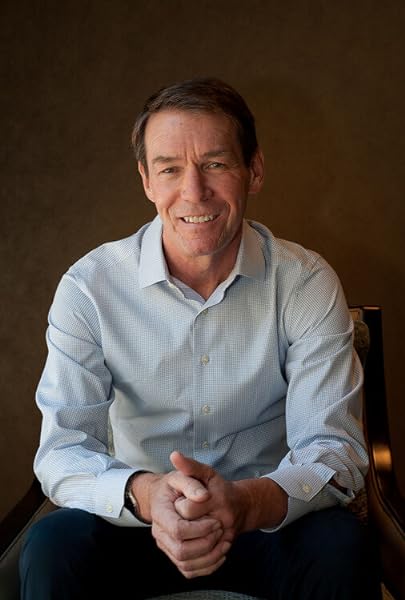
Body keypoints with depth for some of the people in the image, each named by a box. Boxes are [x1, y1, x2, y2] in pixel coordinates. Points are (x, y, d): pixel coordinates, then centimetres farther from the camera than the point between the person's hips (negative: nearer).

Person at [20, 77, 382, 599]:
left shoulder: (307, 284, -10)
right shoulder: (90, 286, -10)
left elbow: (333, 446, -14)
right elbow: (63, 452, -14)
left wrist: (249, 500, -37)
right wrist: (145, 494, -37)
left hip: (268, 522, 0)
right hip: (136, 525, 1)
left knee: (340, 546, -30)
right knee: (53, 545, -28)